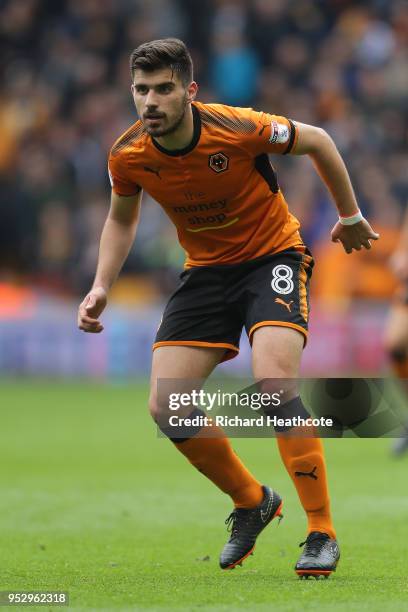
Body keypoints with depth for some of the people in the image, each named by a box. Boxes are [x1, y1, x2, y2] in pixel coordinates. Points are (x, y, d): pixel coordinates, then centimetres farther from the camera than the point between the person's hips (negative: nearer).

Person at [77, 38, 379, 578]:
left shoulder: (238, 129, -26)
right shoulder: (128, 156, -13)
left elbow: (317, 141, -7)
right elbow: (122, 219, 10)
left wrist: (350, 218, 4)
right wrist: (101, 286, -2)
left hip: (272, 255, -5)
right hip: (206, 269, 5)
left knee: (274, 381, -28)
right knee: (165, 407, -8)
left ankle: (322, 532, -18)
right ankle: (252, 502, 17)